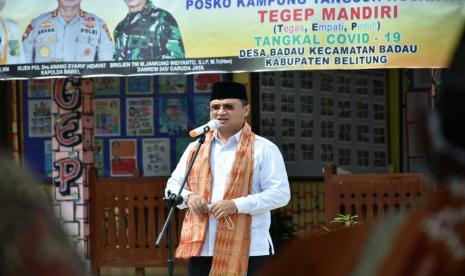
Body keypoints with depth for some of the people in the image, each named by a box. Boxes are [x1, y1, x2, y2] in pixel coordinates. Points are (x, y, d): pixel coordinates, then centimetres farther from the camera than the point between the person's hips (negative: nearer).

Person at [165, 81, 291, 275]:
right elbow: (173, 184, 20)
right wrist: (188, 197, -5)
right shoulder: (196, 148, 15)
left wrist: (237, 205, -18)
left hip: (247, 250, -5)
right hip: (202, 248, 5)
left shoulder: (263, 149, -1)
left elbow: (280, 193, -8)